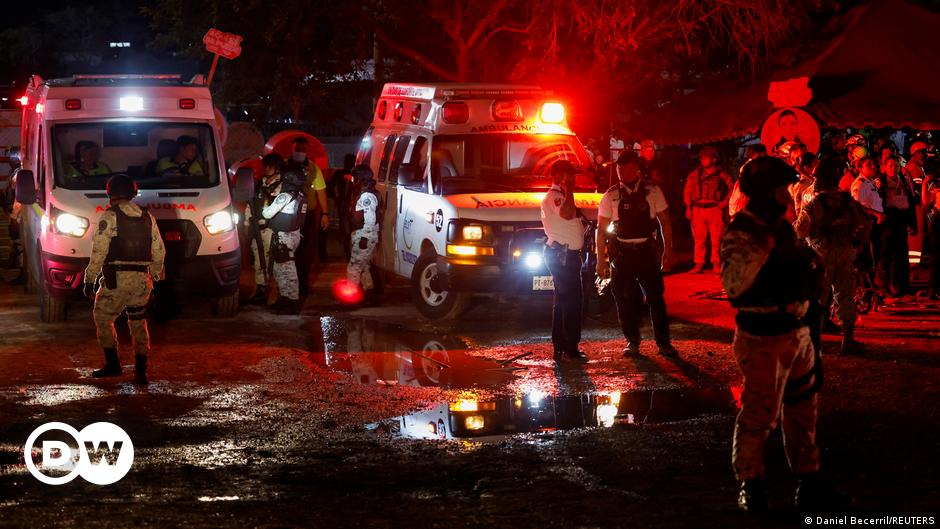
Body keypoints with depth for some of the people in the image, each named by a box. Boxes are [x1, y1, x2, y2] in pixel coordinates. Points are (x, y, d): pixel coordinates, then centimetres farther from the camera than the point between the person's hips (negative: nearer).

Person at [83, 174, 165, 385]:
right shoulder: (147, 217, 11)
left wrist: (89, 279, -5)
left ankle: (112, 363, 6)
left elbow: (99, 252, -10)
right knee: (138, 323, 14)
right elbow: (159, 251, 12)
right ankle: (141, 371, 9)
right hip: (142, 280, 5)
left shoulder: (109, 217, -6)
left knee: (103, 318, 12)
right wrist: (154, 276, 22)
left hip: (116, 280, -5)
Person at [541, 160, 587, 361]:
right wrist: (569, 191, -23)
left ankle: (560, 346, 18)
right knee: (571, 301, -13)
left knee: (563, 301, 13)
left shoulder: (561, 196, 21)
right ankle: (570, 347, -14)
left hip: (567, 255, 11)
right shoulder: (553, 196, -12)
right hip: (561, 255, -11)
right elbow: (566, 214, -31)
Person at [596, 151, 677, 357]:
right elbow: (601, 229, 2)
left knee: (656, 297, 0)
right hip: (621, 253, 1)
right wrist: (601, 260, -1)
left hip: (647, 250, 0)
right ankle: (632, 342, 18)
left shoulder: (652, 191, 0)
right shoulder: (611, 196, 0)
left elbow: (665, 222, 5)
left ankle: (663, 342, 11)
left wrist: (668, 250, 1)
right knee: (624, 300, 4)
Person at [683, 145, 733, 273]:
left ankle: (716, 264, 1)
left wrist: (725, 202, -3)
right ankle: (699, 264, 3)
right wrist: (688, 208, 6)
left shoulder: (722, 175, 7)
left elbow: (731, 190, 10)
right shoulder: (694, 175, 13)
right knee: (699, 238, 0)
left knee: (716, 238, -5)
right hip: (698, 209, 2)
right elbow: (687, 192, 14)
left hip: (715, 210, -2)